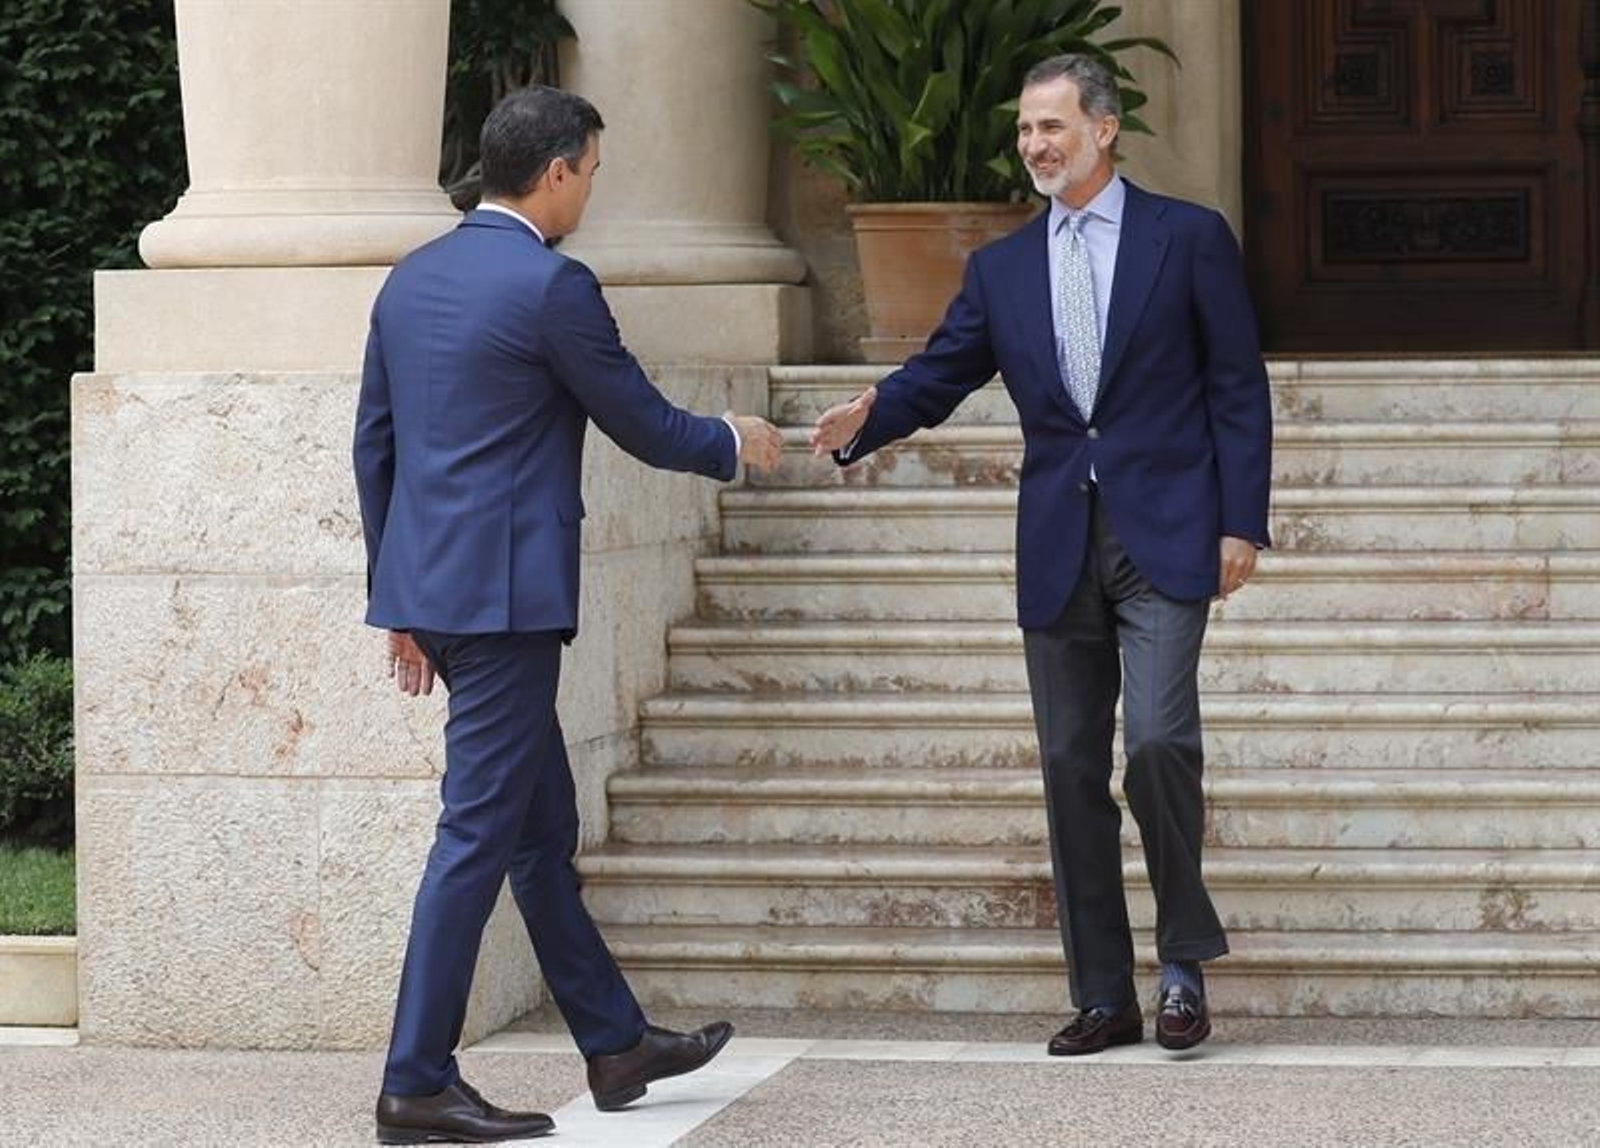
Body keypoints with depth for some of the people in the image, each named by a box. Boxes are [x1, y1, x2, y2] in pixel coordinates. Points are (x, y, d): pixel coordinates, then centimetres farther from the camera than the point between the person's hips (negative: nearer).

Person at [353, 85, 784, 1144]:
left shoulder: (412, 280, 12)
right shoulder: (553, 287, -13)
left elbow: (374, 446, 15)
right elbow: (645, 426, -5)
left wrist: (400, 600, 21)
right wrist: (733, 443, 16)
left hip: (429, 586, 9)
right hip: (505, 591, -9)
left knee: (542, 826, 16)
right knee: (478, 836, -5)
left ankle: (617, 1044, 26)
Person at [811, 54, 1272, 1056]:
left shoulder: (1189, 238, 1)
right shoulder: (1002, 269, 12)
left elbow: (1239, 386, 0)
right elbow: (938, 376, 6)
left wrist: (1242, 522, -7)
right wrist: (867, 418, -16)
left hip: (1163, 538, -4)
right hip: (1058, 550, 5)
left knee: (1158, 739, -19)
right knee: (1072, 769, 5)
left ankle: (1186, 961, -1)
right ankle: (1104, 999, 12)